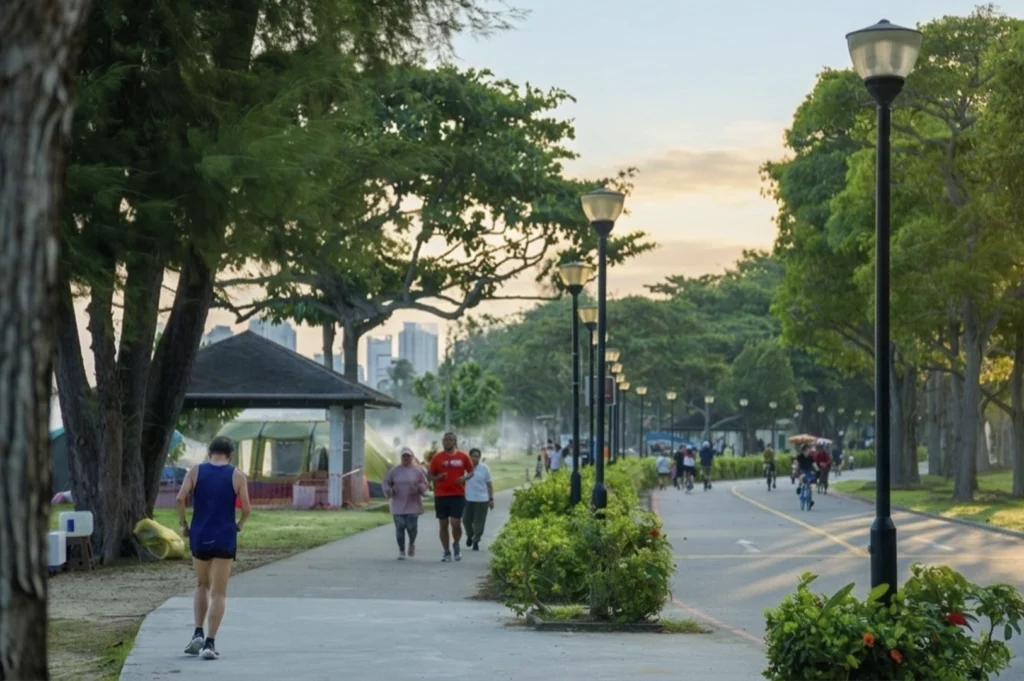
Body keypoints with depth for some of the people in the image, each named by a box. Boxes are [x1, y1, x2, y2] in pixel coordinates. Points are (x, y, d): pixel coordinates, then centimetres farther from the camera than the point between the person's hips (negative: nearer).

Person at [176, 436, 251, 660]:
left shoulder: (195, 471, 3)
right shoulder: (237, 476, 0)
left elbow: (180, 498, -10)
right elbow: (246, 508, -5)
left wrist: (183, 524, 2)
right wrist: (240, 524, 13)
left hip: (199, 537, 2)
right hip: (225, 539, -2)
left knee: (202, 585, 21)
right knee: (218, 593, 2)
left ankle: (198, 634, 8)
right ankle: (209, 643, -6)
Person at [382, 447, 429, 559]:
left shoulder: (417, 470, 3)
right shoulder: (394, 470, 4)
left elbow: (425, 483, 4)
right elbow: (385, 482, 7)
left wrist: (419, 488, -17)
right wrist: (388, 490, -13)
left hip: (413, 505, -1)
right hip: (398, 505, 1)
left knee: (411, 527, -6)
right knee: (400, 528, -2)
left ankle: (412, 543, 27)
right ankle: (401, 551, 11)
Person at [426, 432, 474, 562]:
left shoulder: (463, 456, 3)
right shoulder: (437, 457, 2)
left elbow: (471, 472, 12)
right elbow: (429, 475, 6)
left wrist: (464, 478, -9)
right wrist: (438, 478, -15)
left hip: (458, 494, -1)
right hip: (441, 495, 1)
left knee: (455, 523, -10)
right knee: (443, 525, 4)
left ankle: (456, 545, 18)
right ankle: (447, 552, 15)